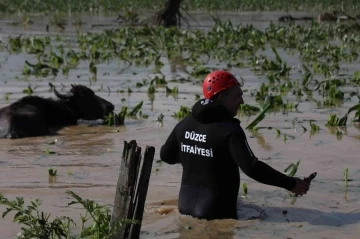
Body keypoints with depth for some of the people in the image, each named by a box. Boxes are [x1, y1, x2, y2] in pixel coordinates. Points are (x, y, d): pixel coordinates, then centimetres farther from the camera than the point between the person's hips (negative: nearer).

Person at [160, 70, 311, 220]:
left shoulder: (185, 124, 2)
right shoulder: (229, 129, -21)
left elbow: (166, 155, 16)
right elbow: (252, 168, -29)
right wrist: (290, 183, -22)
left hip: (186, 206, 7)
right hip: (217, 212, -7)